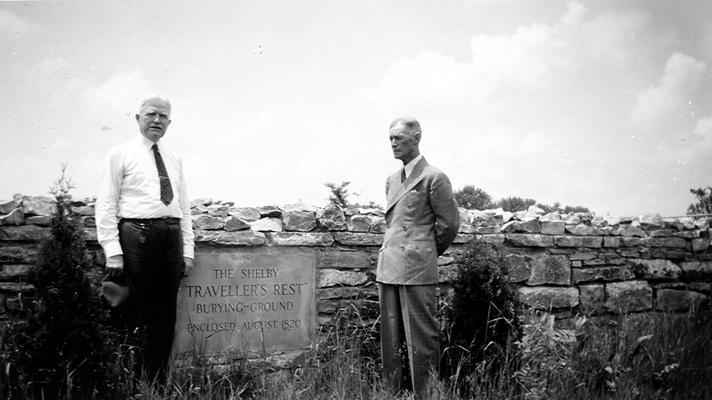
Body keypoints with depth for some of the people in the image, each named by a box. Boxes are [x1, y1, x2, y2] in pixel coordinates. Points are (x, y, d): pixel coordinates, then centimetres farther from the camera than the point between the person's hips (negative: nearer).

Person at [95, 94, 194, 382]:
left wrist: (187, 250, 10)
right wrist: (113, 251, -11)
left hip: (172, 236, 5)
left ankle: (158, 382, 15)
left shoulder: (175, 160, 19)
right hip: (137, 234, -5)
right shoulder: (121, 154, 4)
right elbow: (106, 204, -2)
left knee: (167, 314, 6)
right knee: (141, 314, -4)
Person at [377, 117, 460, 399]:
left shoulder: (434, 178, -6)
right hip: (388, 269, 7)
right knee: (391, 339, 12)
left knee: (420, 338, -2)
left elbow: (449, 223, -3)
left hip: (416, 270, -7)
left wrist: (427, 253, 8)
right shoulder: (391, 180, 17)